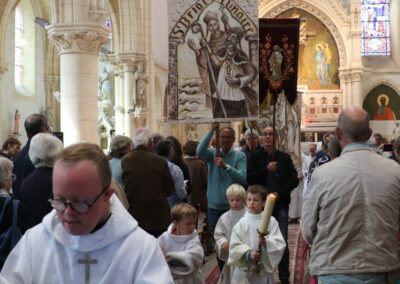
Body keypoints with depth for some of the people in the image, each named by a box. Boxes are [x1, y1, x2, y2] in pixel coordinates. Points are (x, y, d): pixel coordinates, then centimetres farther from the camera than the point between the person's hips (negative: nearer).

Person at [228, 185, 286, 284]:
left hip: (264, 269, 0)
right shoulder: (241, 223, -4)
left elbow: (280, 244, -8)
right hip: (245, 271, 0)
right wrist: (248, 254, -23)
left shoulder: (271, 221, -3)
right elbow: (234, 246, -7)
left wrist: (266, 242, -26)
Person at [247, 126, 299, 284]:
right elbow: (249, 178, -7)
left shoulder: (285, 157, 5)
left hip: (280, 204, 0)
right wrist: (266, 169, -18)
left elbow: (294, 180, 2)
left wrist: (279, 193, -10)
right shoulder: (254, 157, 3)